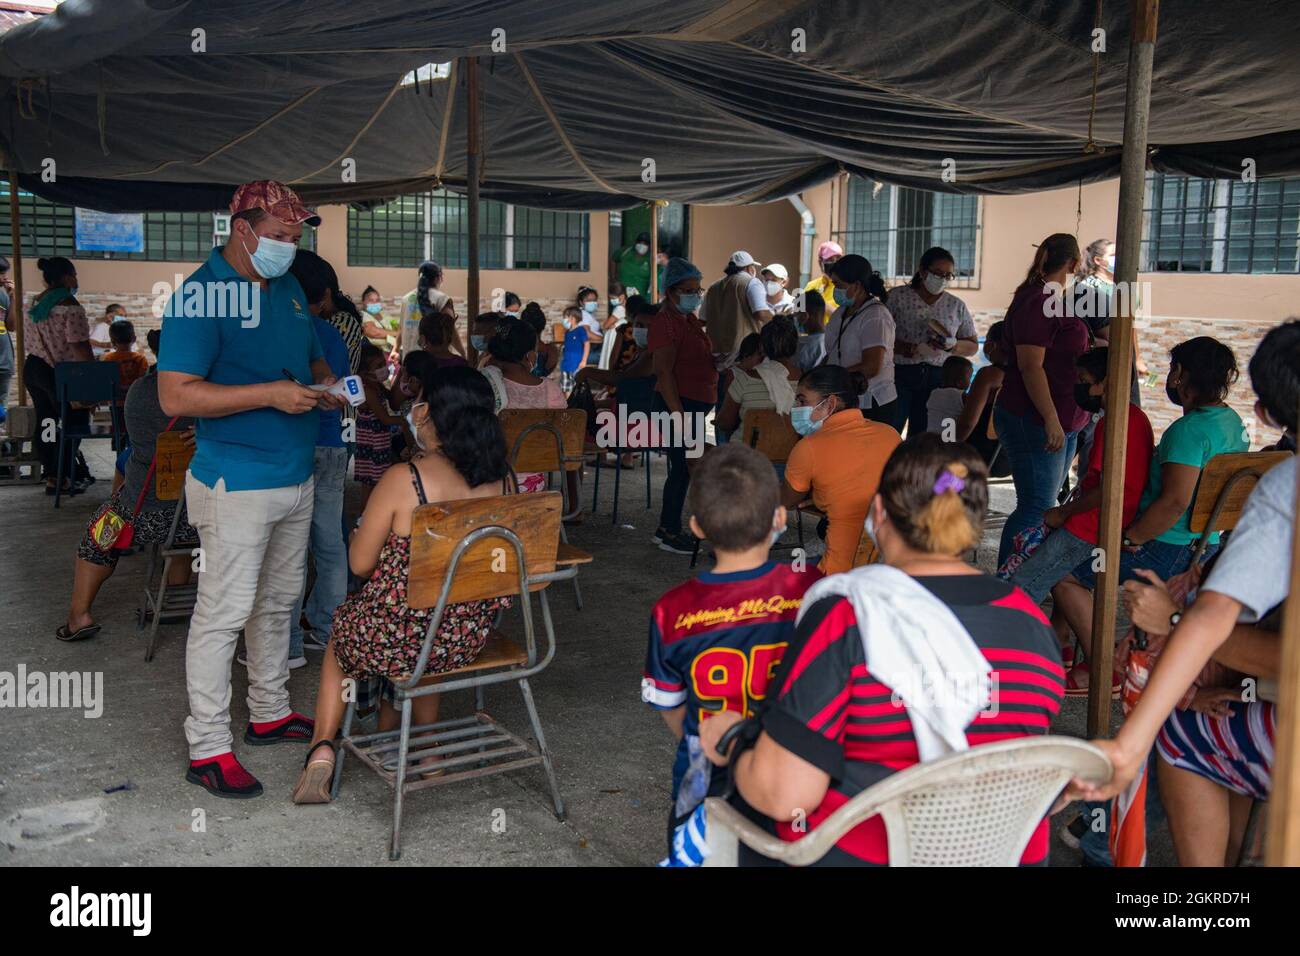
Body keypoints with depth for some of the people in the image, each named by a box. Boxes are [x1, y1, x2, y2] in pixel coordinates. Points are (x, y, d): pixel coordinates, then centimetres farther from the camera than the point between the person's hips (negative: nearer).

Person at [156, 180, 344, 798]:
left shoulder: (289, 289, 11)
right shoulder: (199, 297, -15)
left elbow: (312, 355, 25)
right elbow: (176, 395, -22)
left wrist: (324, 383, 1)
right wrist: (270, 394, -26)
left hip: (296, 477, 9)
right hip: (237, 484, -8)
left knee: (279, 601, 18)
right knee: (224, 613, -4)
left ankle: (270, 712, 33)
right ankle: (208, 749, 6)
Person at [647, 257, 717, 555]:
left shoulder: (690, 321, 16)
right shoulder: (666, 323, -14)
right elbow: (663, 371, -21)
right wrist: (679, 414, -25)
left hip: (695, 405, 10)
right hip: (679, 405, -10)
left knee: (684, 468, 13)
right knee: (682, 467, -6)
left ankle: (669, 529, 22)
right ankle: (669, 532, 4)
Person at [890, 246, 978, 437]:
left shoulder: (957, 306, 12)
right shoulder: (898, 297, 2)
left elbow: (973, 346, 18)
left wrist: (953, 345, -4)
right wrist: (914, 349, -18)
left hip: (937, 379, 3)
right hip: (900, 374, -3)